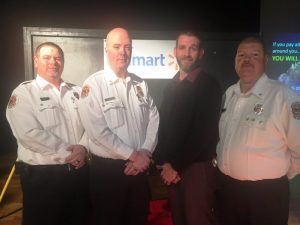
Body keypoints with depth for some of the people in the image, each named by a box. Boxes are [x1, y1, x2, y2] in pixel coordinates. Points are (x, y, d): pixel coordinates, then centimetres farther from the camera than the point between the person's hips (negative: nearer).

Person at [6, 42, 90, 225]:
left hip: (79, 171, 5)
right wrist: (67, 151, -16)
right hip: (42, 174, -4)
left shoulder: (77, 92, 11)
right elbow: (29, 133, -17)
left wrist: (83, 147, -15)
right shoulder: (24, 92, -4)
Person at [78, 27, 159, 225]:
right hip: (107, 168, -4)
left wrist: (145, 153, -9)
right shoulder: (93, 84, -10)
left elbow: (154, 119, 4)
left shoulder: (140, 84, 6)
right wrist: (133, 155, -13)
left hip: (140, 166, 5)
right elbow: (98, 131, -17)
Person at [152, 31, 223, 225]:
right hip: (171, 167, 5)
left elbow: (204, 133, -14)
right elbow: (164, 126, 11)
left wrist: (177, 165, -11)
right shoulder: (171, 86, 11)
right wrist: (164, 162, 0)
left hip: (197, 166, -5)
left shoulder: (210, 85, -8)